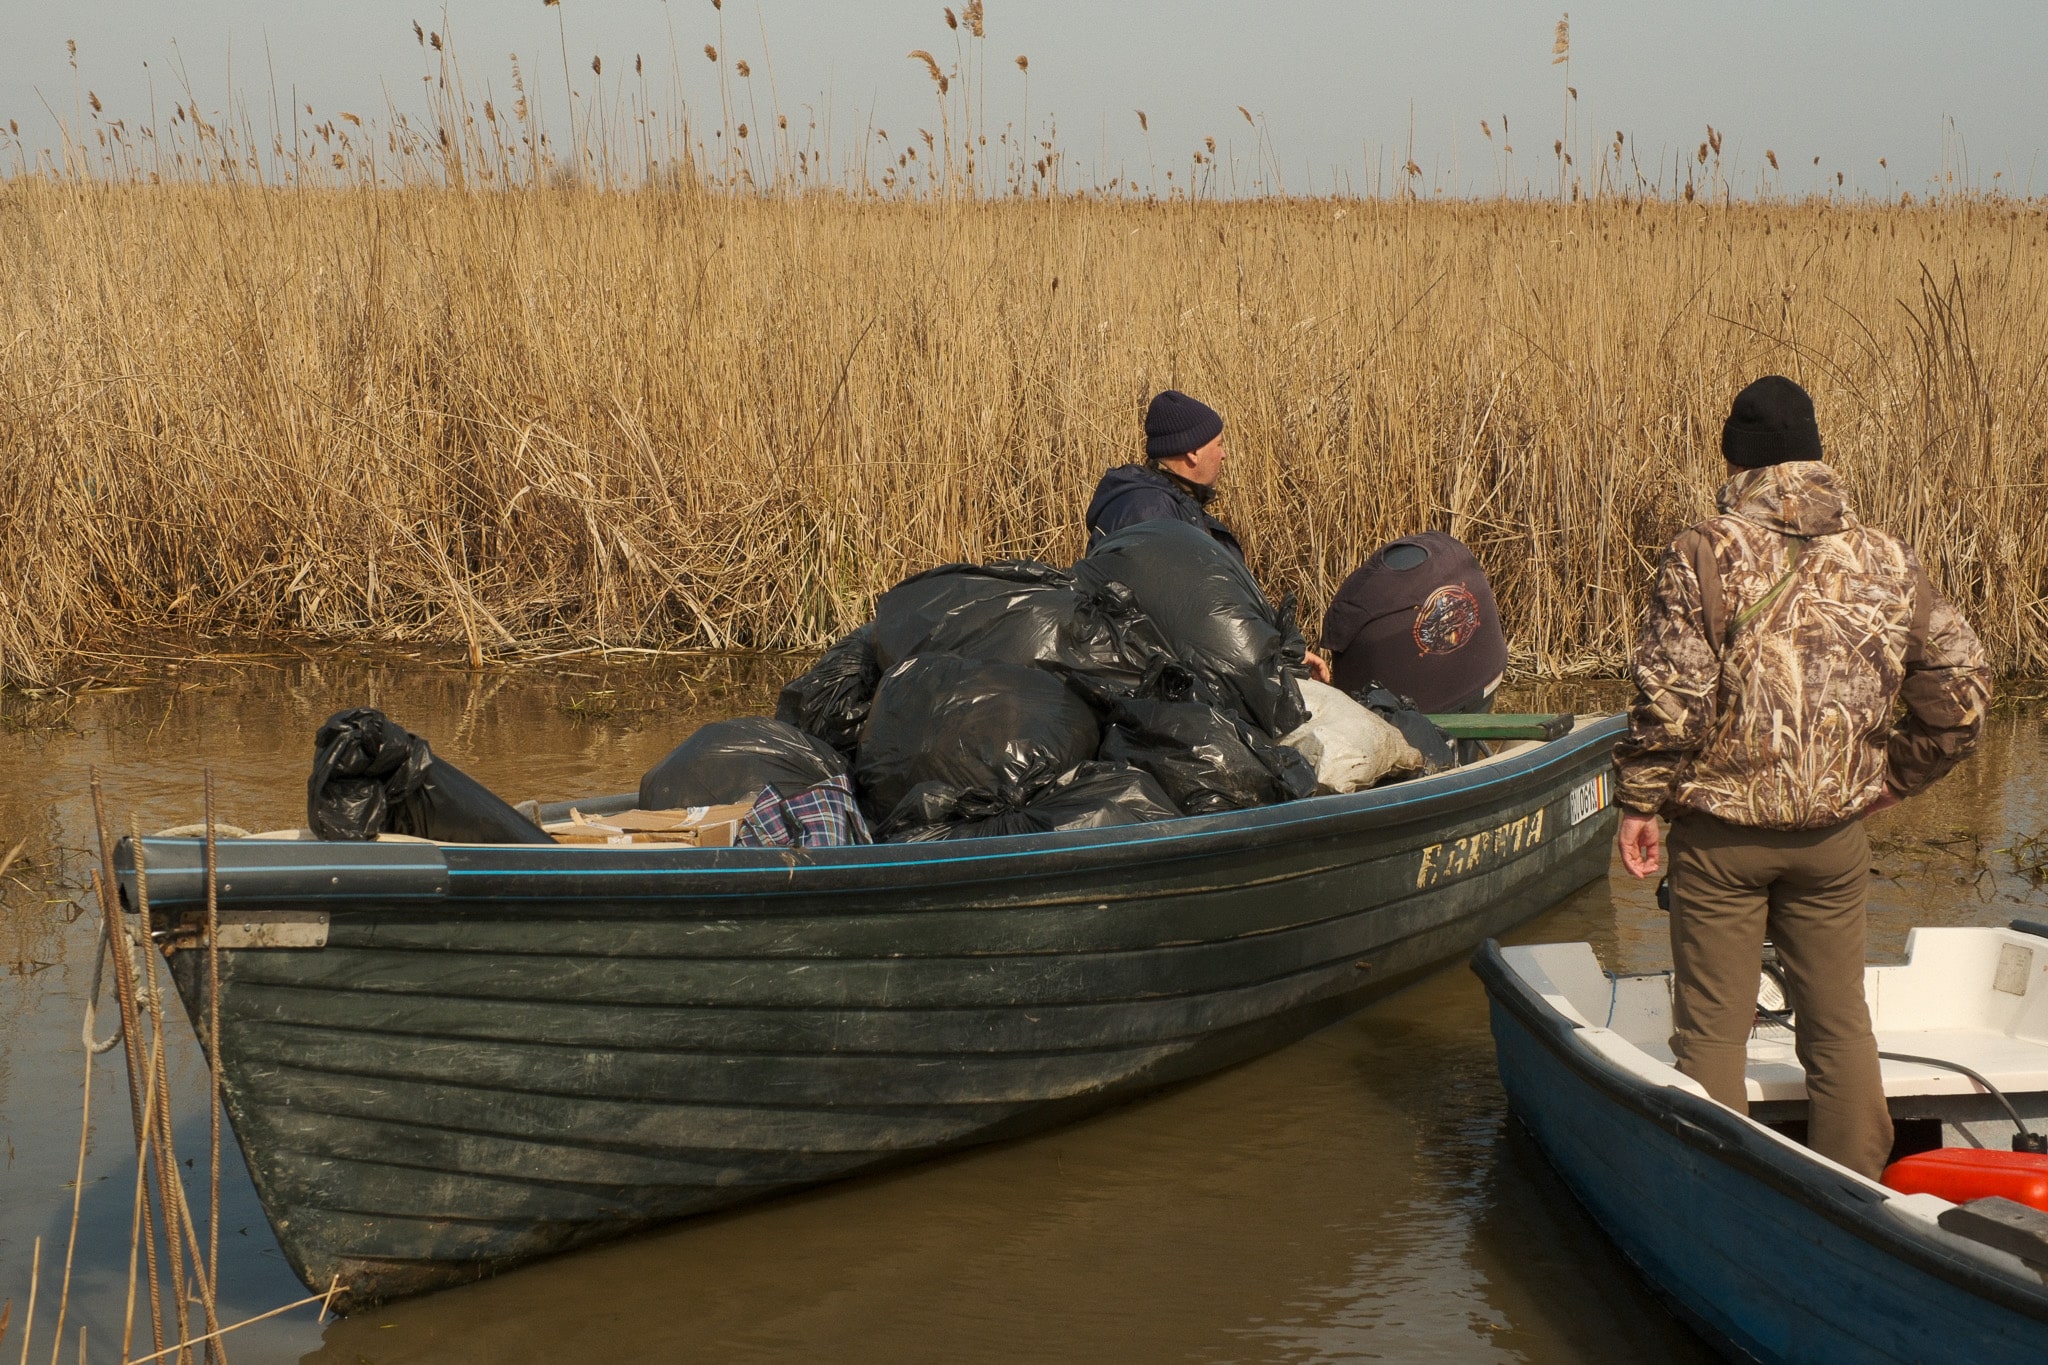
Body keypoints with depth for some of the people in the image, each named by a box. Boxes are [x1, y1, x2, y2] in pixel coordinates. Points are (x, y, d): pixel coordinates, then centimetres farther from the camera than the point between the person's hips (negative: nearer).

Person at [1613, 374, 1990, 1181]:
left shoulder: (1707, 553, -11)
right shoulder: (1886, 562, 1)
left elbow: (1669, 691, -16)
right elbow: (1961, 686, 2)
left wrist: (1640, 797, -5)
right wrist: (1895, 777, 13)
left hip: (1721, 830, -3)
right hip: (1835, 830, 3)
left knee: (1713, 1027, 7)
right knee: (1837, 1019, 15)